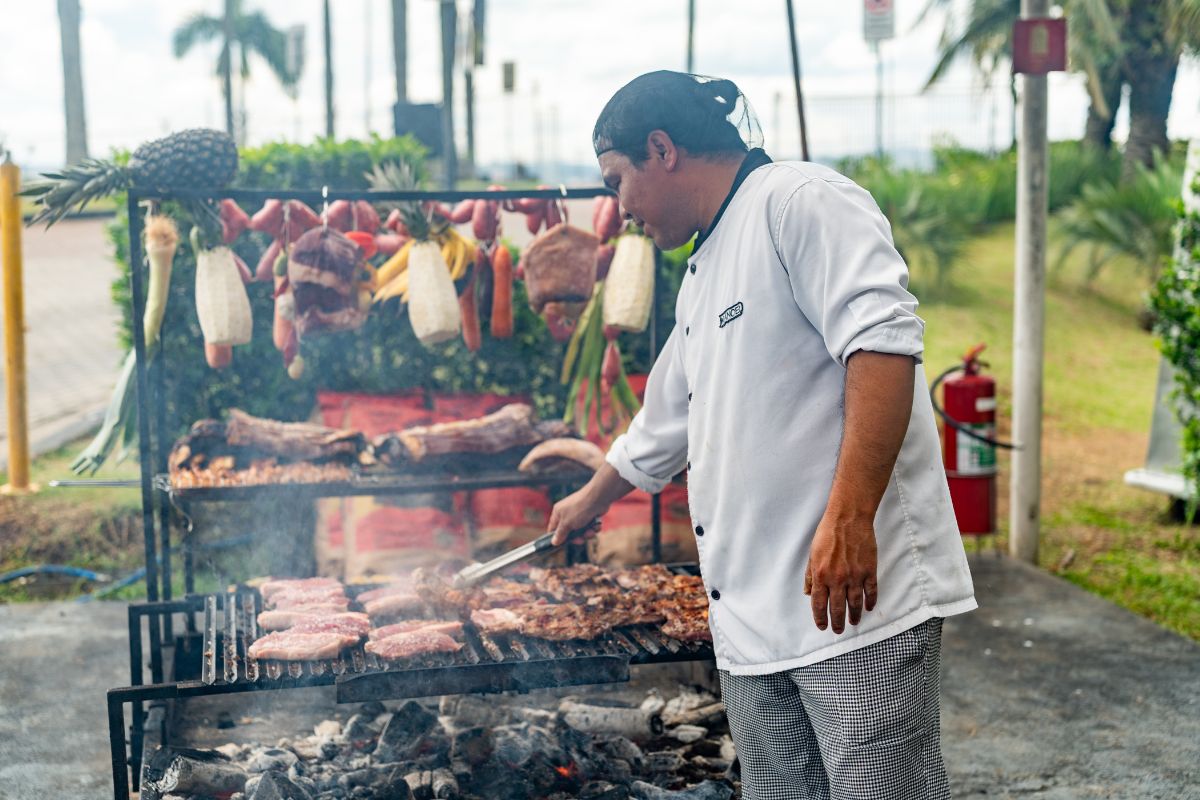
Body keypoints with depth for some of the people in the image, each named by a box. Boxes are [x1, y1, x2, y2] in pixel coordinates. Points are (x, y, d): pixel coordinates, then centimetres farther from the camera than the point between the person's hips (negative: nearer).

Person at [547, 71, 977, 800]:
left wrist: (849, 517, -28)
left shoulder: (798, 201, -7)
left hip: (860, 600, -9)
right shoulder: (703, 277, 23)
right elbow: (659, 434, 37)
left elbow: (883, 343, -22)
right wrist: (590, 501, 51)